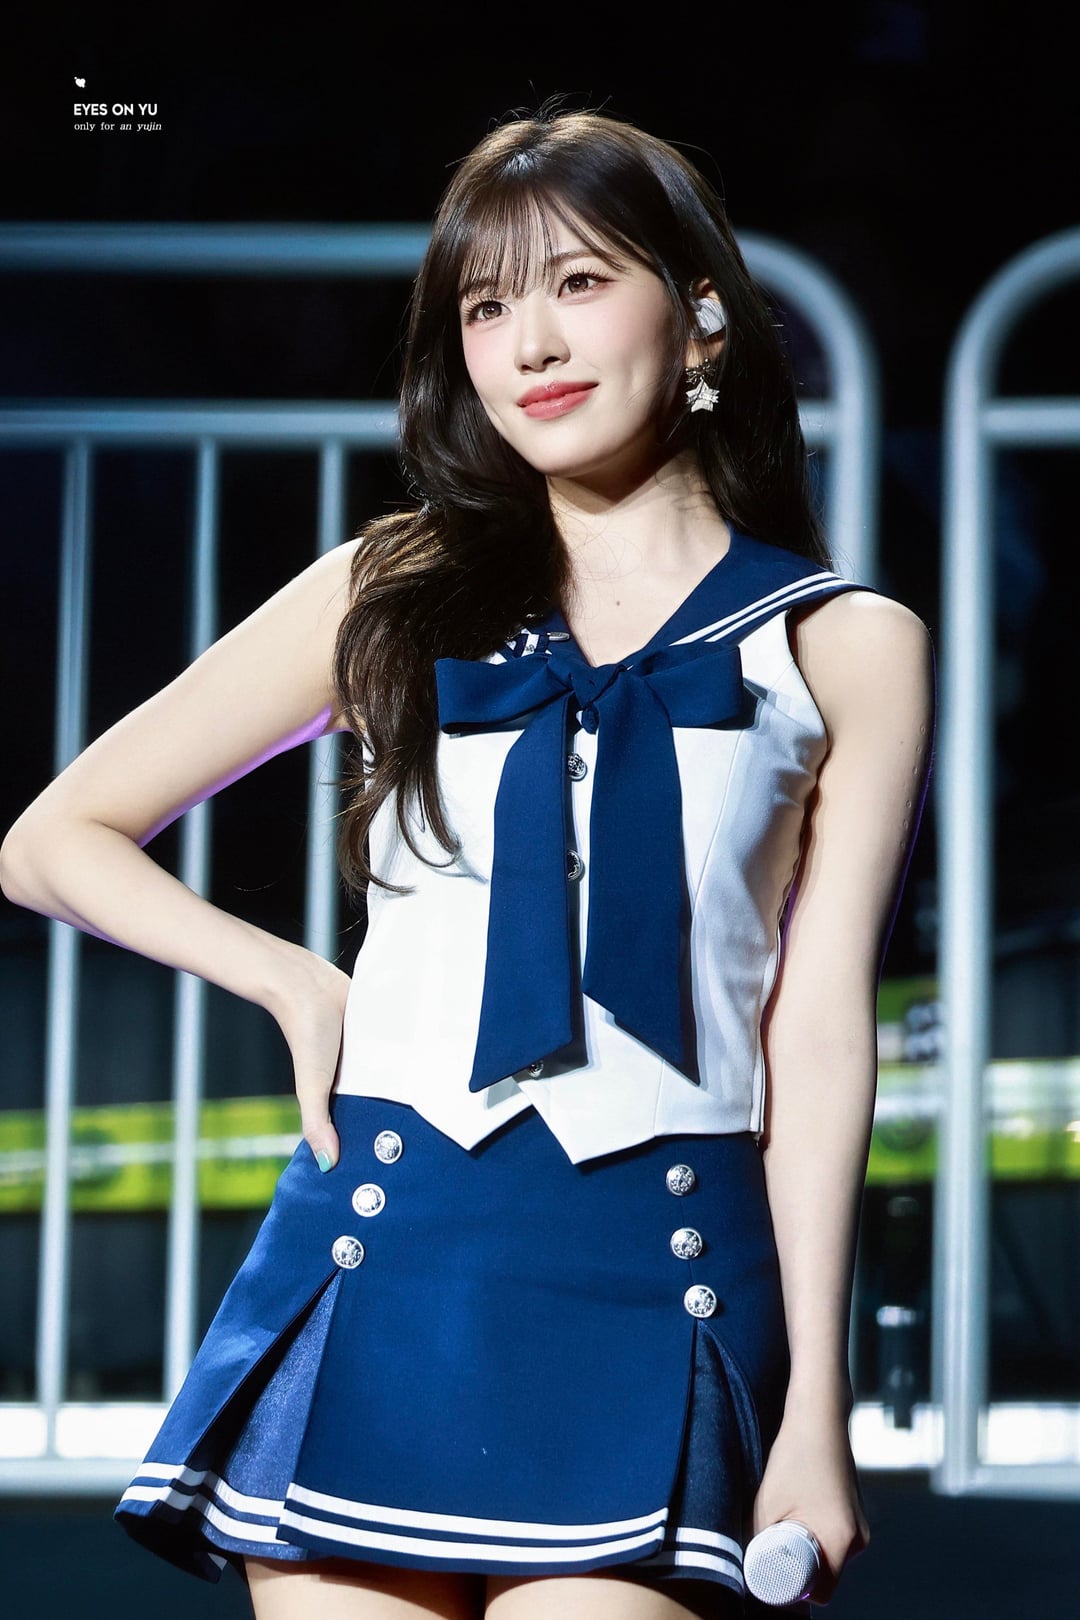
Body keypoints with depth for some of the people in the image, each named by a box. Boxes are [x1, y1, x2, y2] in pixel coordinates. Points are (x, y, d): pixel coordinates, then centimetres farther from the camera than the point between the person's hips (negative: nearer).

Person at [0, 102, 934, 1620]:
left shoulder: (845, 649, 10)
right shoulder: (392, 594, 14)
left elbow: (818, 1027, 3)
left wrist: (816, 1411, -3)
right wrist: (297, 983, 4)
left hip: (652, 1285, -2)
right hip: (383, 1266, 2)